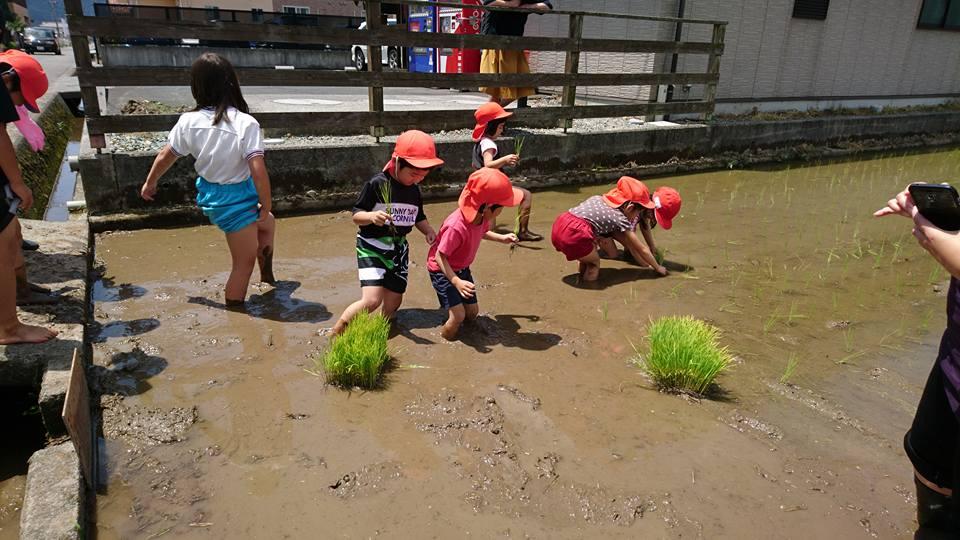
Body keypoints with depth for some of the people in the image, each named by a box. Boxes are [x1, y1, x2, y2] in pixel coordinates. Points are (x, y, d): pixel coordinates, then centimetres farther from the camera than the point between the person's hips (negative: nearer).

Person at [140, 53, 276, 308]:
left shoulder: (188, 121, -8)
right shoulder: (246, 124, -23)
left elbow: (165, 157, 5)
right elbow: (259, 172, -27)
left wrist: (150, 182, 23)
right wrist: (266, 206, -12)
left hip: (209, 196, 7)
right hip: (237, 200, -7)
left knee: (267, 224, 31)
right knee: (244, 262, 9)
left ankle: (267, 274, 49)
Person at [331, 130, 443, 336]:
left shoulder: (414, 190, 4)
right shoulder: (377, 184, -14)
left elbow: (419, 218, 17)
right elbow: (356, 215, -10)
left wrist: (429, 231, -4)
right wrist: (372, 216, -32)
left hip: (399, 248, 6)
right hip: (372, 247, -6)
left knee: (393, 303, 8)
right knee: (371, 300, -19)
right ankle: (337, 332, 2)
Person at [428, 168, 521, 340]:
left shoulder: (482, 217, -14)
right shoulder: (456, 227, -39)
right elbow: (440, 256, -32)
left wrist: (502, 238, 4)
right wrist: (457, 282, -39)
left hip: (462, 268, 8)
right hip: (442, 270, -8)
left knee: (472, 313, 11)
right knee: (458, 315, -16)